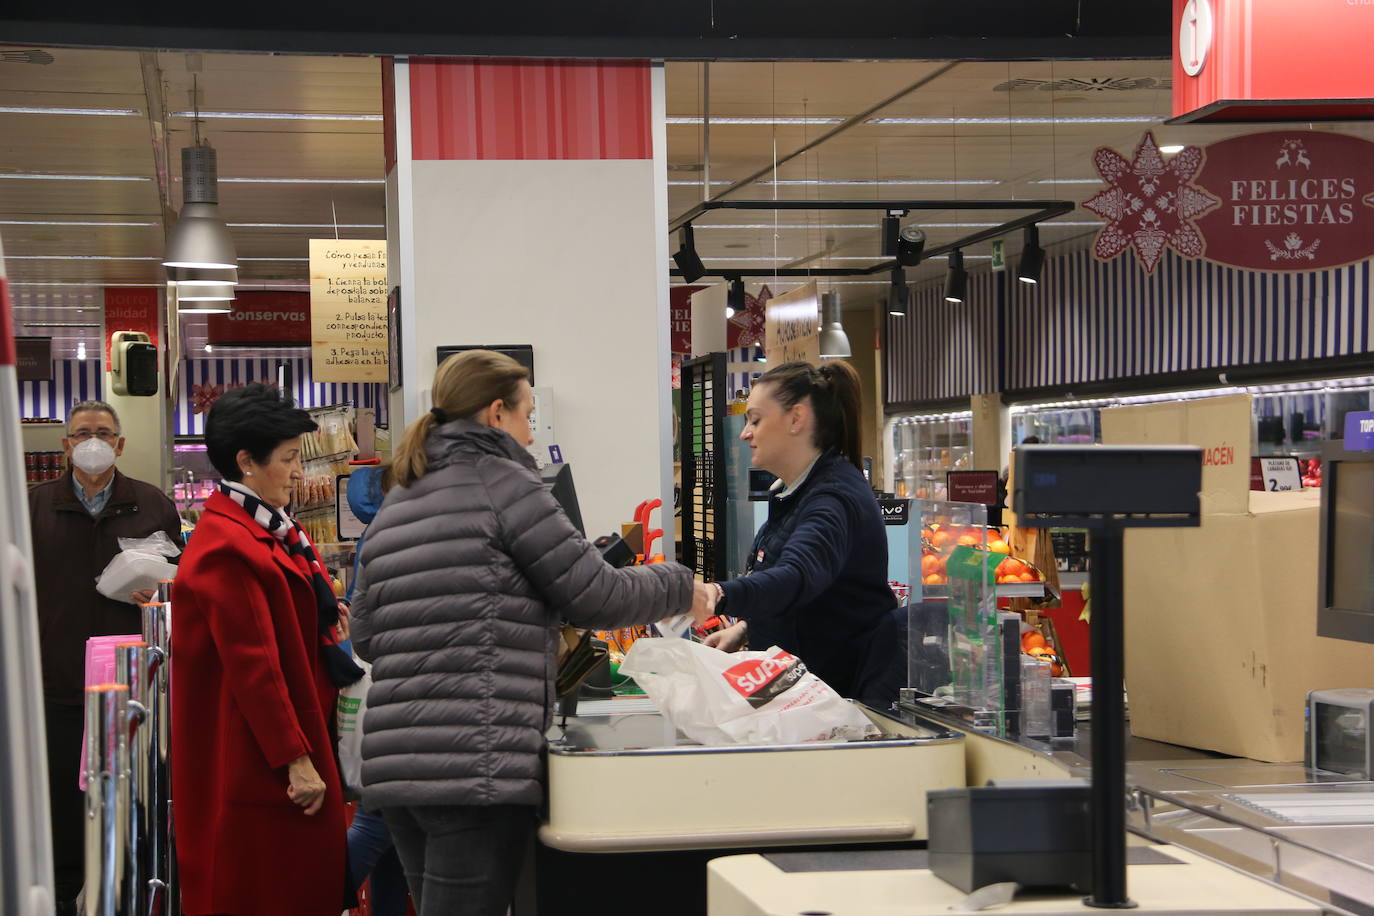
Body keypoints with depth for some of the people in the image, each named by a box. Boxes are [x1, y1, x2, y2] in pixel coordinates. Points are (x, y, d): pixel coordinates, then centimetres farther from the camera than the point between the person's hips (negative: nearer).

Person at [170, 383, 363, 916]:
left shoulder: (269, 528, 14)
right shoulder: (227, 548, -19)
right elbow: (253, 664, -23)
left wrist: (328, 617, 11)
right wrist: (295, 760, -23)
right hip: (258, 765, -11)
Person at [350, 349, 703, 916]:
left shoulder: (395, 506, 19)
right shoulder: (501, 483, -3)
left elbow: (365, 635, 20)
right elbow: (595, 595, -2)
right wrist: (679, 588, 14)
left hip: (394, 762, 8)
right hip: (473, 762, -8)